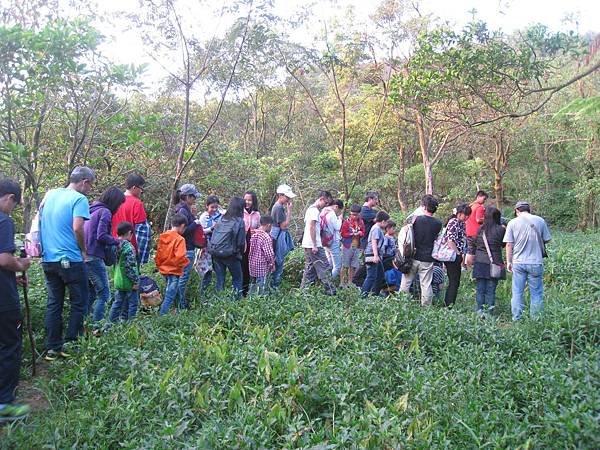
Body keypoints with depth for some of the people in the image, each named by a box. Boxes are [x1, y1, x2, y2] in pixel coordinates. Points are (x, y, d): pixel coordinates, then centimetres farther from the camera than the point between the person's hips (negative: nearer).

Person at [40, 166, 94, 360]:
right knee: (78, 303, 7)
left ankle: (52, 348, 17)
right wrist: (83, 250, -6)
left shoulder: (49, 194, 11)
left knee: (53, 304, 12)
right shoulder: (79, 199, -11)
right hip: (70, 260, -7)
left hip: (48, 259, 7)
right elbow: (77, 228, -21)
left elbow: (40, 221, 18)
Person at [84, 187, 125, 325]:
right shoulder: (105, 212, -9)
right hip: (94, 258, -9)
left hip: (84, 256, 9)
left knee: (91, 293, 19)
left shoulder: (91, 210, 17)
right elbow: (101, 236, -18)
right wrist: (116, 241, -3)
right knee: (104, 295, -2)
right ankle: (97, 328, -4)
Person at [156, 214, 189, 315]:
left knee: (177, 292, 25)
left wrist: (159, 265, 21)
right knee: (169, 297, -3)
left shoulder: (162, 237, 3)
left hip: (164, 269, 8)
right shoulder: (180, 239, -18)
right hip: (174, 271, -8)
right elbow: (179, 257, -25)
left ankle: (182, 309, 38)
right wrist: (186, 262, -6)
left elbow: (158, 255, 8)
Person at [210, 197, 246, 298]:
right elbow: (241, 242, -7)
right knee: (237, 279, 12)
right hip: (229, 254, -5)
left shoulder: (222, 219, 6)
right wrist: (240, 253, 8)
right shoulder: (239, 221, -10)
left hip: (215, 252, 5)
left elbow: (213, 236, 10)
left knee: (220, 280, 13)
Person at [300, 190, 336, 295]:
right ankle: (330, 291, -2)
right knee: (324, 268, -5)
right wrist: (315, 245, -19)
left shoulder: (310, 208, 19)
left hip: (307, 245, 10)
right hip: (313, 245, -10)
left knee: (310, 269, 13)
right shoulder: (315, 210, -12)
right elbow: (311, 228, -18)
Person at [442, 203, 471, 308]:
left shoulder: (461, 224, 14)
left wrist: (462, 256, 11)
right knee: (454, 282, -5)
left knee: (455, 282, 13)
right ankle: (450, 305, 1)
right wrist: (459, 254, -13)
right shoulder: (453, 223, -14)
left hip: (457, 258, 9)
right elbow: (450, 241, -20)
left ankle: (447, 303, 21)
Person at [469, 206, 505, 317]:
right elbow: (504, 244, 7)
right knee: (490, 289, 5)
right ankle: (489, 311, 7)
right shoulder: (501, 229, -6)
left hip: (480, 262, 2)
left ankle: (480, 310, 9)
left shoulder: (480, 229, 0)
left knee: (480, 289, 8)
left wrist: (471, 254, 19)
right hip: (494, 263, -2)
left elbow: (473, 244, 7)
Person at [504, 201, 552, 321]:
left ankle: (516, 320, 10)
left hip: (518, 262, 0)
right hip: (536, 262, 0)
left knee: (517, 293, 7)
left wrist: (509, 261, 6)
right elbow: (547, 240, 6)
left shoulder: (513, 223, -2)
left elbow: (509, 244, -3)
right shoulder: (540, 221, -1)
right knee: (536, 294, 8)